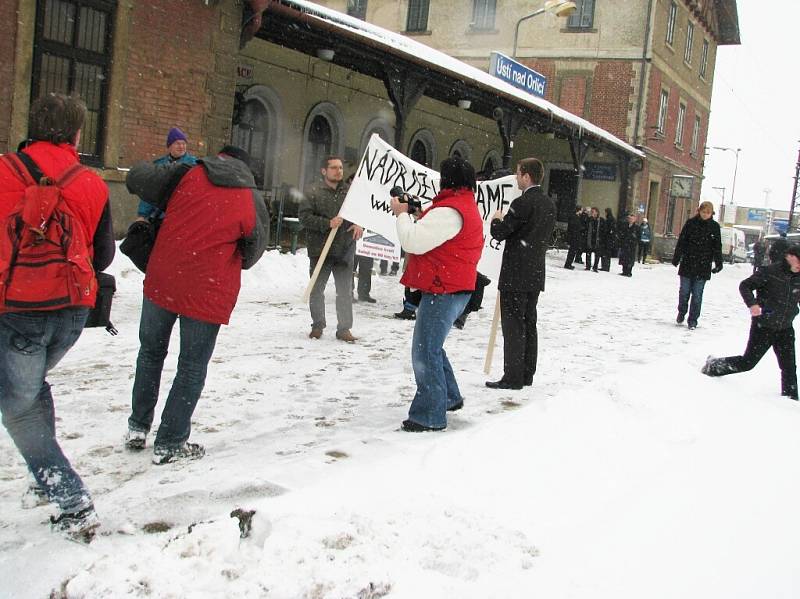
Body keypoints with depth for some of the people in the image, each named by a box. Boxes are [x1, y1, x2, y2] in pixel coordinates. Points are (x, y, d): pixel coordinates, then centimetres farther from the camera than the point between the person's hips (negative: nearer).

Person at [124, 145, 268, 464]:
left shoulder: (188, 174, -1)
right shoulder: (253, 202, -2)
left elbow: (136, 178, 1)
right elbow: (253, 253, 7)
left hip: (162, 281, 2)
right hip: (209, 292, -2)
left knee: (151, 351, 22)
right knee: (192, 366, 10)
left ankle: (138, 427, 30)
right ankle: (169, 443, 14)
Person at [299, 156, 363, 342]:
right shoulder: (312, 191, -3)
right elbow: (304, 216, -11)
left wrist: (360, 225, -8)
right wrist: (327, 223, -22)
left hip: (345, 250, 2)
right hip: (320, 250, -2)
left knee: (345, 292, 5)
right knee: (316, 290, 10)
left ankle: (344, 329, 15)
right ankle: (318, 326, 26)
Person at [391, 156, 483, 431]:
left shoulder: (449, 211, -19)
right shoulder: (468, 206, 17)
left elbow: (413, 242, -22)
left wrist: (402, 213, -6)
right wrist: (419, 215, 7)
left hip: (443, 291, -11)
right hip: (454, 288, 11)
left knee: (425, 352, -6)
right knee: (431, 347, 24)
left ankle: (429, 416, -1)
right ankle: (449, 397, 35)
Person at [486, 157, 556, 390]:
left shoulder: (523, 203, -17)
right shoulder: (549, 203, 10)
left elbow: (499, 233, -15)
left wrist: (497, 219, 6)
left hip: (516, 275, -8)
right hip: (535, 275, 8)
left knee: (513, 326, -4)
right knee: (528, 324, 14)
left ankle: (513, 377, -2)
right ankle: (527, 375, 21)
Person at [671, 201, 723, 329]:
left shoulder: (714, 226, 2)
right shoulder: (691, 223, -1)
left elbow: (717, 247, 5)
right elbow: (682, 241, 1)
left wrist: (718, 263, 0)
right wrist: (676, 258, -2)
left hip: (703, 266, 0)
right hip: (687, 264, 0)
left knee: (697, 294, 2)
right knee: (684, 291, 7)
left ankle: (693, 320, 11)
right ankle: (681, 312, 30)